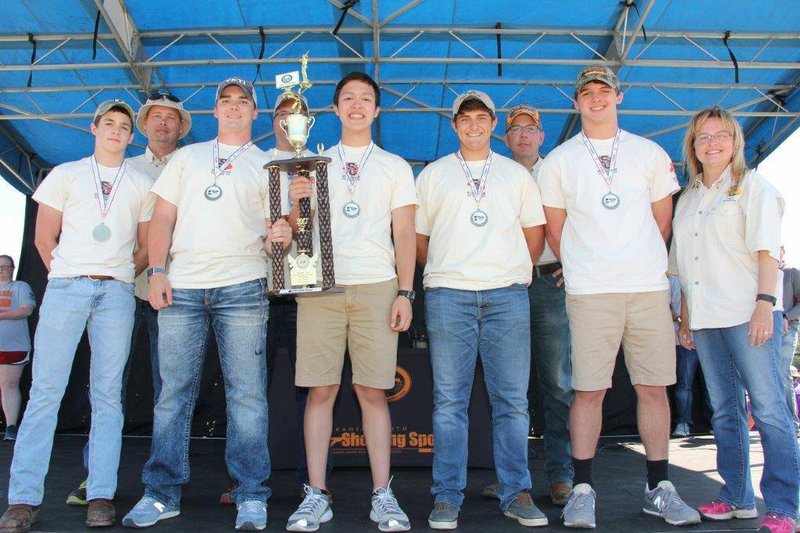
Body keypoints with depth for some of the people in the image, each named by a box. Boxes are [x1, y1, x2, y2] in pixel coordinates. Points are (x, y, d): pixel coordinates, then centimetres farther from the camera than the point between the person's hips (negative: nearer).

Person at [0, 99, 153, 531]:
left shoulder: (141, 186, 16)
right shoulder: (66, 175, 14)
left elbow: (147, 248, 17)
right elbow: (44, 238, 11)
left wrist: (119, 277, 8)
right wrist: (66, 274, 6)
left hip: (117, 292, 1)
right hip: (66, 286, -1)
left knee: (107, 394, -1)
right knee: (45, 389, -5)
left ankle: (101, 496, 2)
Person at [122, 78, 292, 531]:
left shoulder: (267, 164, 16)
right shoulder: (187, 157, 20)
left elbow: (280, 221, 11)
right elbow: (163, 216, 13)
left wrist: (282, 233, -14)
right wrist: (157, 271, 0)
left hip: (243, 288, -2)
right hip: (181, 287, 2)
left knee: (247, 393, -4)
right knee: (174, 391, 3)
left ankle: (252, 496, 3)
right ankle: (162, 494, 13)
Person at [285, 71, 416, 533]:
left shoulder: (396, 167, 14)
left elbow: (405, 234, 8)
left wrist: (405, 292, -3)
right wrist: (297, 204, -8)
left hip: (377, 287, -1)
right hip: (321, 286, 1)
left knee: (374, 391, -2)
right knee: (321, 390, -1)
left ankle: (383, 495, 6)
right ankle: (317, 494, 6)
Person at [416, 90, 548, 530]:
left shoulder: (516, 174, 16)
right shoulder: (433, 174, 14)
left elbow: (534, 234, 18)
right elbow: (418, 238, 14)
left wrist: (514, 271, 11)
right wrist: (442, 272, 7)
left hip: (507, 295, 1)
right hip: (447, 295, -1)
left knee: (511, 399, 2)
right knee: (449, 400, 0)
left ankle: (517, 494, 12)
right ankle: (447, 497, 7)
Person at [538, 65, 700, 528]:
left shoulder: (651, 154, 13)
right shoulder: (559, 160, 9)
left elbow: (662, 221, 17)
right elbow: (555, 229, 11)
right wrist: (582, 268, 10)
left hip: (649, 287, 2)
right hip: (590, 293, -2)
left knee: (654, 386, 5)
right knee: (589, 389, -2)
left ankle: (660, 488, 17)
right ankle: (583, 489, 9)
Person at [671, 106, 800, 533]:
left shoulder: (753, 186, 4)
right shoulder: (687, 198, 19)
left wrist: (765, 303, -17)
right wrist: (685, 314, 14)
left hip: (747, 313, -6)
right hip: (706, 318, 6)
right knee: (725, 410, 9)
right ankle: (737, 497, 17)